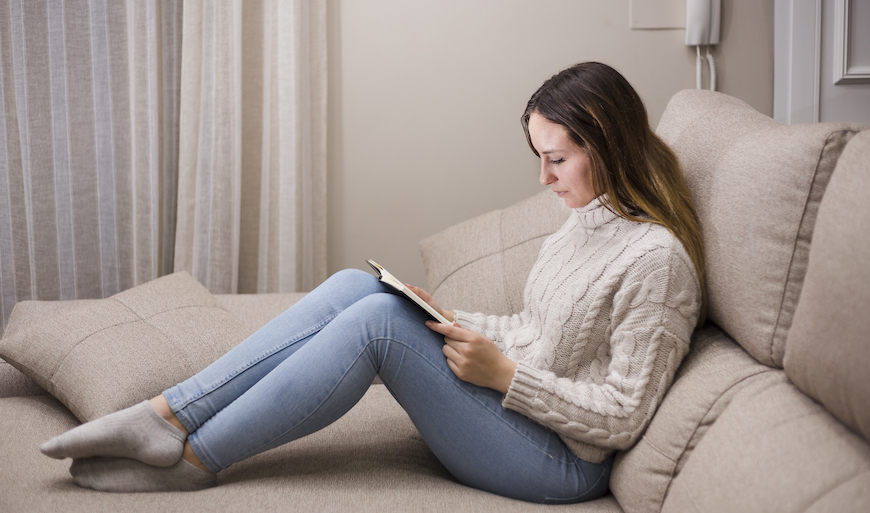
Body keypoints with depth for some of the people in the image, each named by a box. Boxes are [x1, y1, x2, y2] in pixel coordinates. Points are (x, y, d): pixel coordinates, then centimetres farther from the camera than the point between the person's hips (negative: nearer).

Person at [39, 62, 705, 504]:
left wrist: (503, 375, -20)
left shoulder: (656, 256, -17)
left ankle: (193, 460, -14)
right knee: (355, 286, -10)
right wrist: (454, 324, 4)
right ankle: (168, 417, -14)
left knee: (380, 319, -24)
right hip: (505, 402, 9)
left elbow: (622, 415, -18)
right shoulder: (589, 218, 11)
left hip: (561, 461, -9)